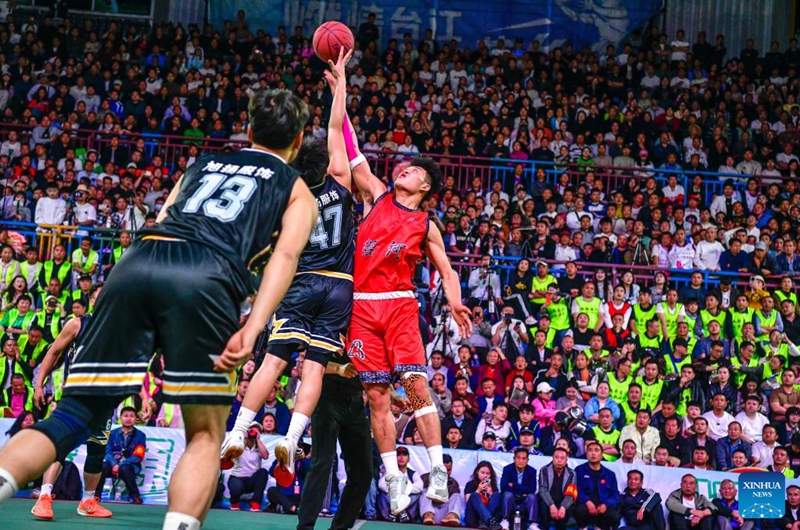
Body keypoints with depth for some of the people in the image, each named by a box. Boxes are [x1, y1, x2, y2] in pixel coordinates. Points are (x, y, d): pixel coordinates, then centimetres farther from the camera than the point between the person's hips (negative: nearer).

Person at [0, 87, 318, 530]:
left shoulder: (202, 165, 37)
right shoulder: (297, 190, 25)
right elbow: (285, 254, 6)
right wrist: (252, 328, -7)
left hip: (137, 261, 3)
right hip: (205, 277, -3)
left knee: (75, 416, 4)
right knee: (205, 433, 9)